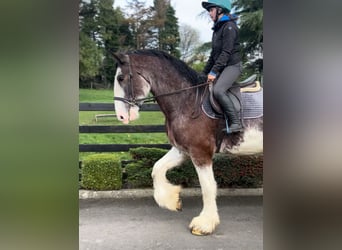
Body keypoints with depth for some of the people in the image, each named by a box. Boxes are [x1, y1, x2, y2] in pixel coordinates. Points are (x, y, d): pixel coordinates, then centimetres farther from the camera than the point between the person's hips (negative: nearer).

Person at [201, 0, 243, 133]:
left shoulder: (229, 27, -10)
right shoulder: (217, 28, 18)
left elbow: (226, 52, -19)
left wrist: (214, 71, -24)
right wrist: (205, 72, 20)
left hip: (232, 65, -10)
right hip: (221, 67, 10)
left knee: (217, 90, -30)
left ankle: (236, 123, -24)